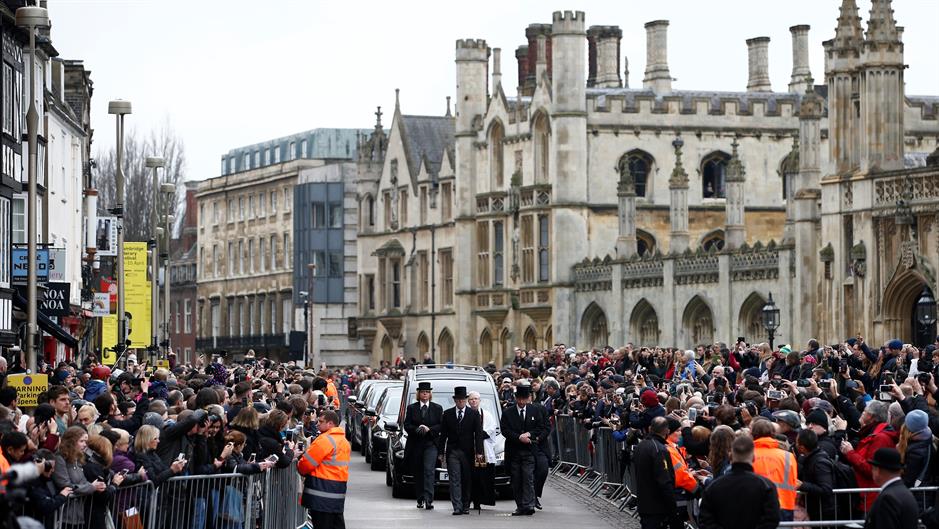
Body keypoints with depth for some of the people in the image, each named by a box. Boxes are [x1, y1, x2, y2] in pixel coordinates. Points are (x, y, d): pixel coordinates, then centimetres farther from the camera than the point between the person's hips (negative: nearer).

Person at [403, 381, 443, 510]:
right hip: (415, 445, 2)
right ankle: (420, 500, 18)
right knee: (418, 473, 7)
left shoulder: (437, 408, 7)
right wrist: (417, 429, -16)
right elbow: (406, 425, 2)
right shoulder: (411, 408, 8)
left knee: (429, 470, -16)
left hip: (430, 444, -2)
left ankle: (428, 500, -23)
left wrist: (429, 429, -14)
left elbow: (441, 425, 2)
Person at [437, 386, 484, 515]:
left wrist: (479, 452, -8)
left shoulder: (474, 414, 3)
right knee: (455, 480, -7)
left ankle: (465, 506, 16)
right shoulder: (447, 414, 7)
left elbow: (478, 434, 0)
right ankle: (457, 507, -11)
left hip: (468, 452, 0)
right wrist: (440, 452, 1)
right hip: (452, 451, 0)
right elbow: (443, 434, 7)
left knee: (467, 480, 6)